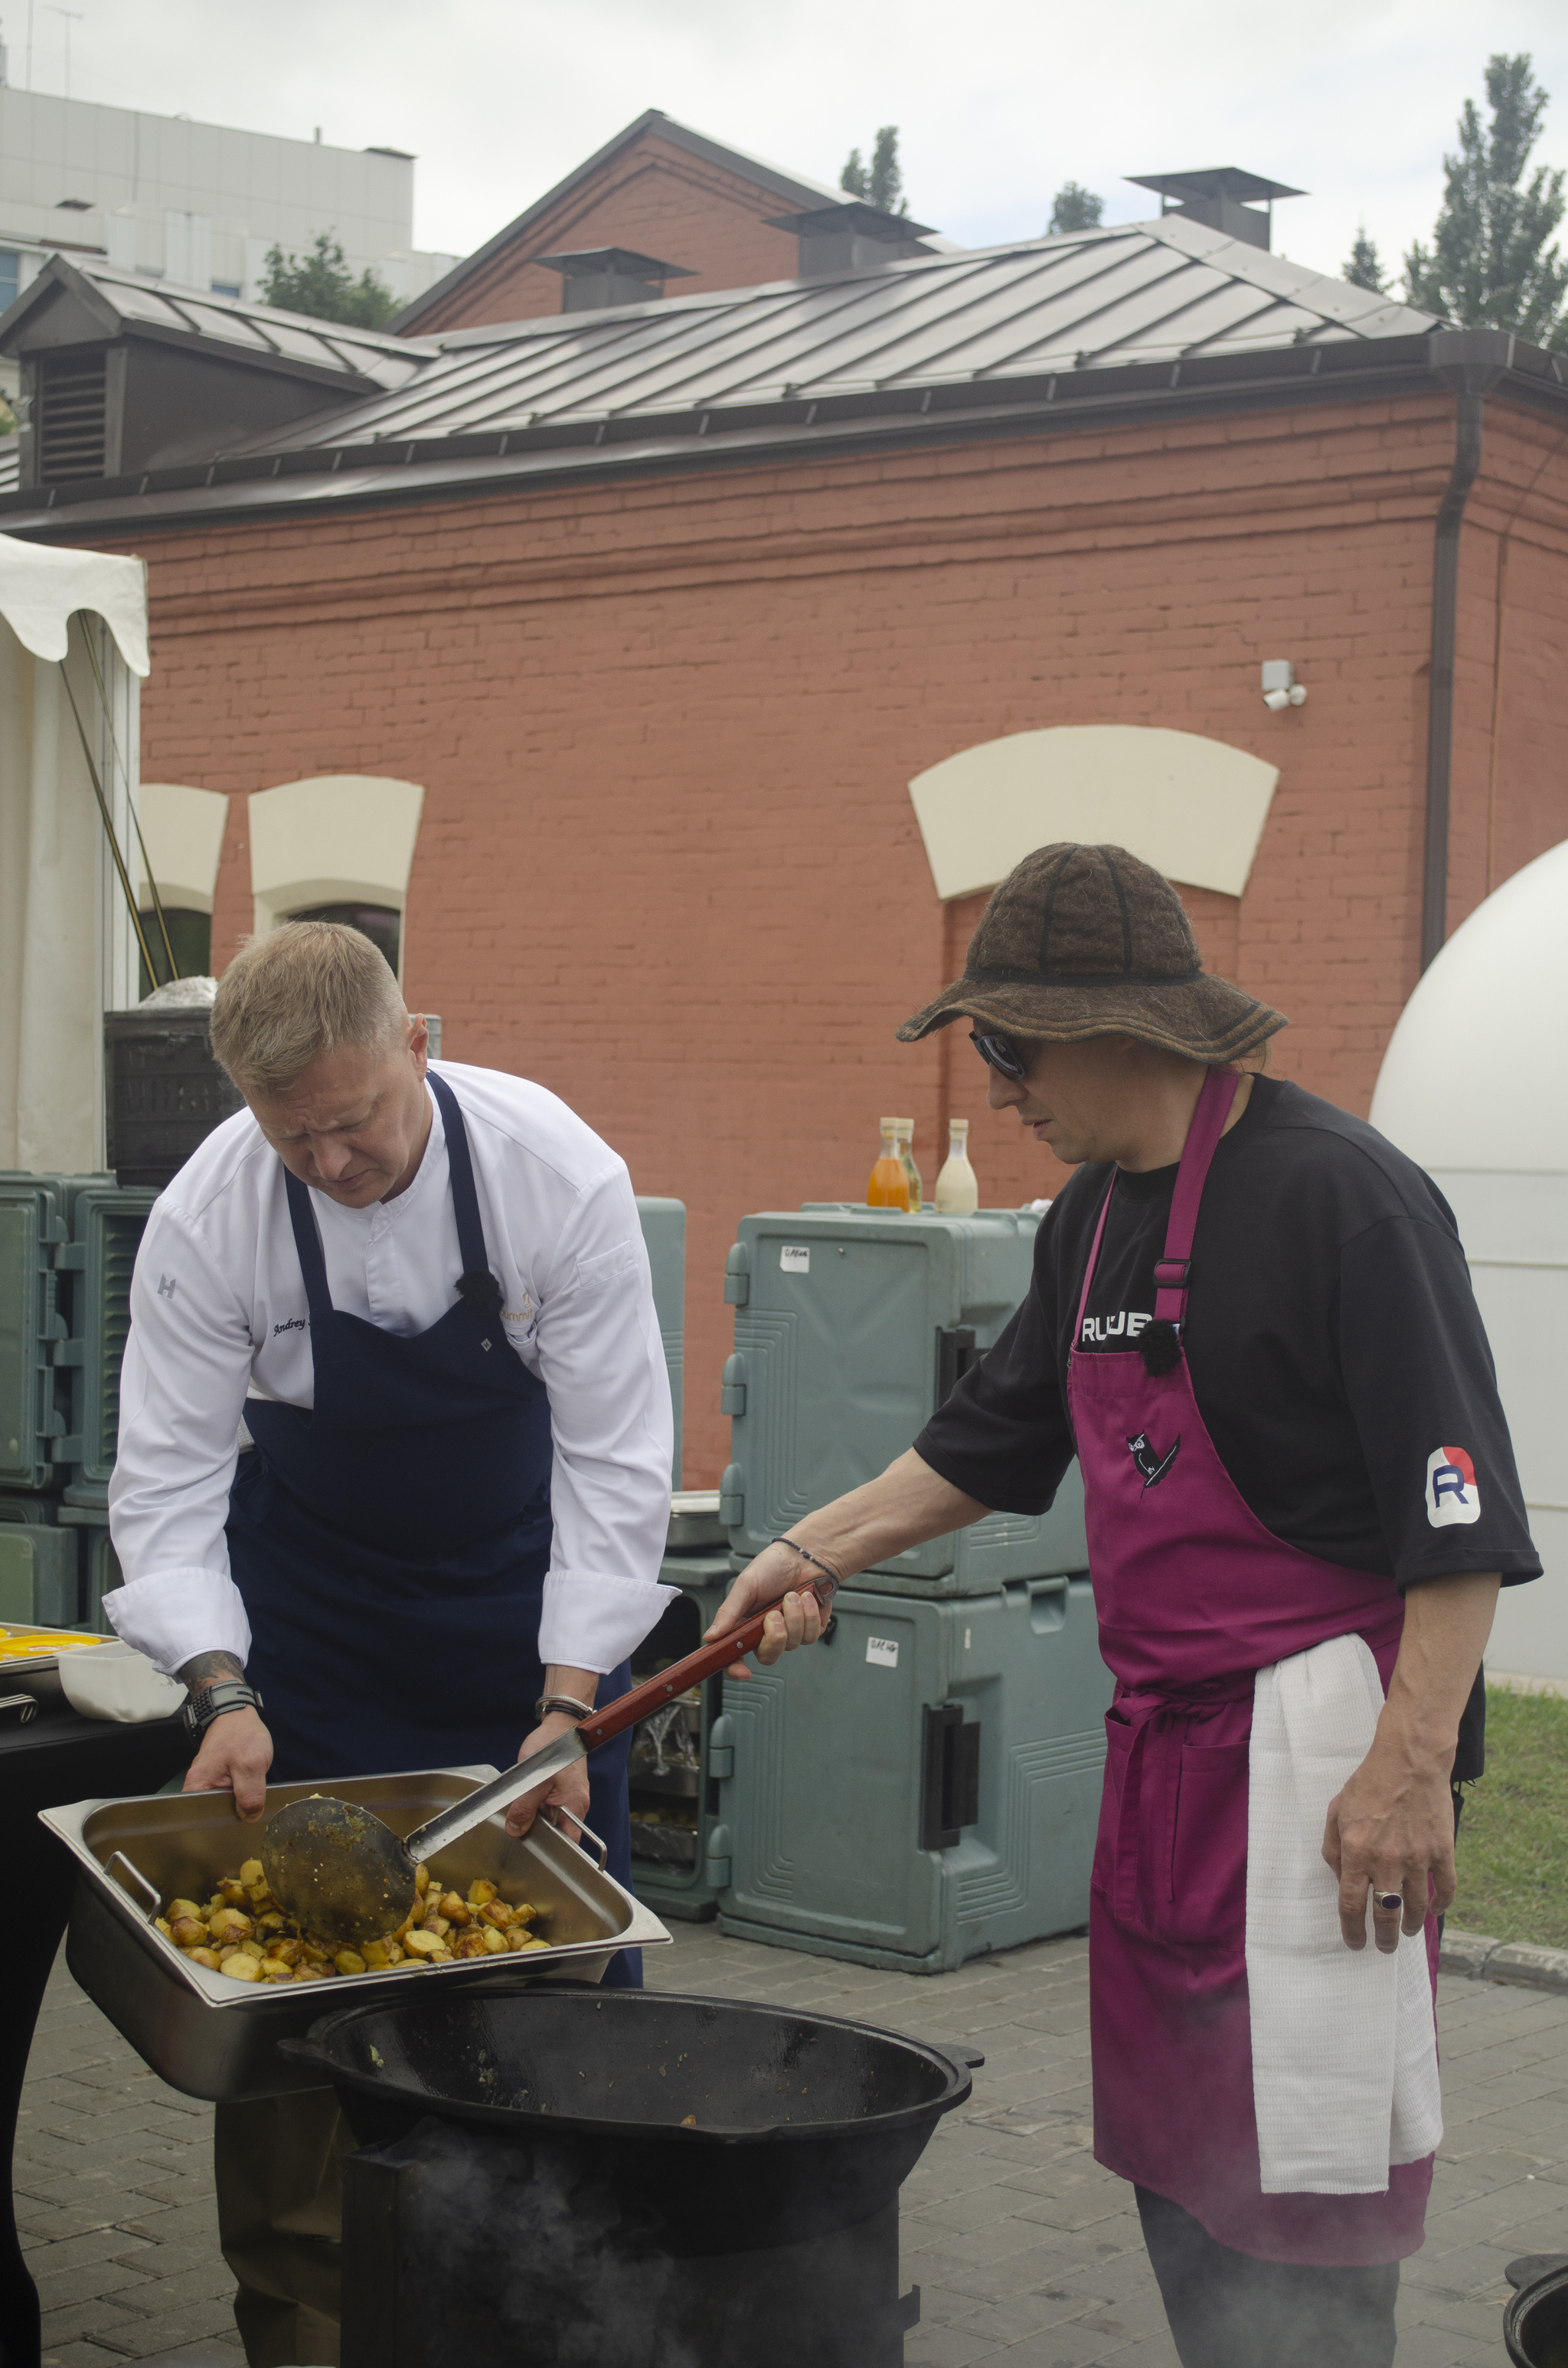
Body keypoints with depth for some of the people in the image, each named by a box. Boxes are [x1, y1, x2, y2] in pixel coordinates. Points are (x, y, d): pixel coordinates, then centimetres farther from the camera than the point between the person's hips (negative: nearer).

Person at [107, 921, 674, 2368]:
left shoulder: (560, 1176, -25)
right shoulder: (208, 1220, -22)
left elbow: (616, 1457, -19)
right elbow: (168, 1485, -16)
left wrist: (568, 1701, -24)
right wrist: (221, 1691, -30)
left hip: (528, 1584, 0)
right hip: (311, 1588, 0)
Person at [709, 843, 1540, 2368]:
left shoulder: (1334, 1194, -16)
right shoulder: (1096, 1211, 11)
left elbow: (1462, 1517, -18)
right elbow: (989, 1442, 24)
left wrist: (1411, 1765, -21)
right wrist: (813, 1552, 18)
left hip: (1310, 1729, -9)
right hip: (1162, 1727, 9)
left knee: (1302, 2171, -4)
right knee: (1171, 2150, 15)